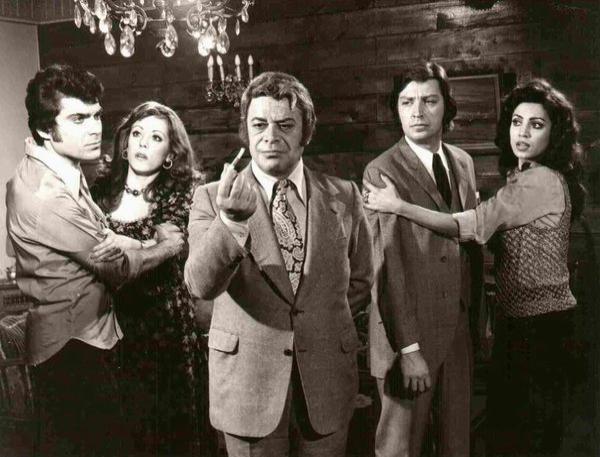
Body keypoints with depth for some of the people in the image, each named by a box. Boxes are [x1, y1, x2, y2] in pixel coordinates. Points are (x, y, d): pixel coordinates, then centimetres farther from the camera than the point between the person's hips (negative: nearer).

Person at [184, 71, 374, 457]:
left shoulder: (343, 197, 1)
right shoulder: (213, 198, -5)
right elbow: (201, 285, -20)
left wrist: (321, 323, -1)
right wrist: (230, 221, -36)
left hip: (326, 385, 2)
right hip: (248, 385, -1)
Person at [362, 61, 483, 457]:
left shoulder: (463, 162, 9)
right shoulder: (382, 172, -11)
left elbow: (473, 242, 15)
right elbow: (388, 265, -16)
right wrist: (409, 347, -19)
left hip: (459, 329, 6)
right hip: (411, 333, -6)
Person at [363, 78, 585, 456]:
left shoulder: (540, 181, -21)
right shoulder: (526, 177, 10)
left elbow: (472, 227, -27)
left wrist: (398, 206, -27)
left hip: (539, 323, -9)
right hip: (520, 317, 9)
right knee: (507, 418, 19)